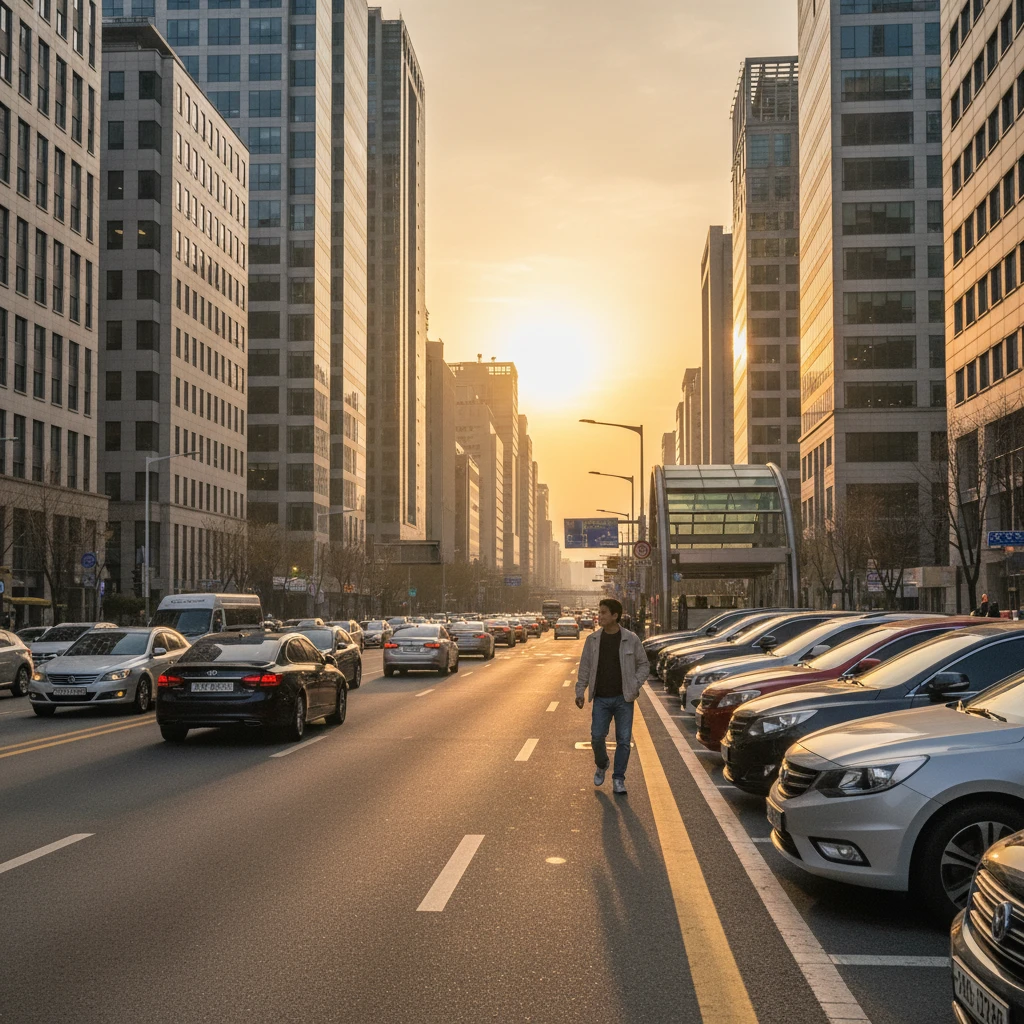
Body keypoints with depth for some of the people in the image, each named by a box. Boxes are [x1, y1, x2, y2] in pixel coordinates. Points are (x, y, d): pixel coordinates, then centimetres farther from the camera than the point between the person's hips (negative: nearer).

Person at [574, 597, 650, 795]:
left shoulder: (631, 639, -4)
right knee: (597, 736, -6)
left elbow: (644, 665, 5)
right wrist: (580, 692, 1)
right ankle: (601, 766, 24)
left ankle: (618, 779, 12)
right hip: (601, 699, 1)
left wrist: (635, 686, -7)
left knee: (624, 740, -1)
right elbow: (585, 668, 6)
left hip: (623, 699, -1)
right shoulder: (593, 640, 1)